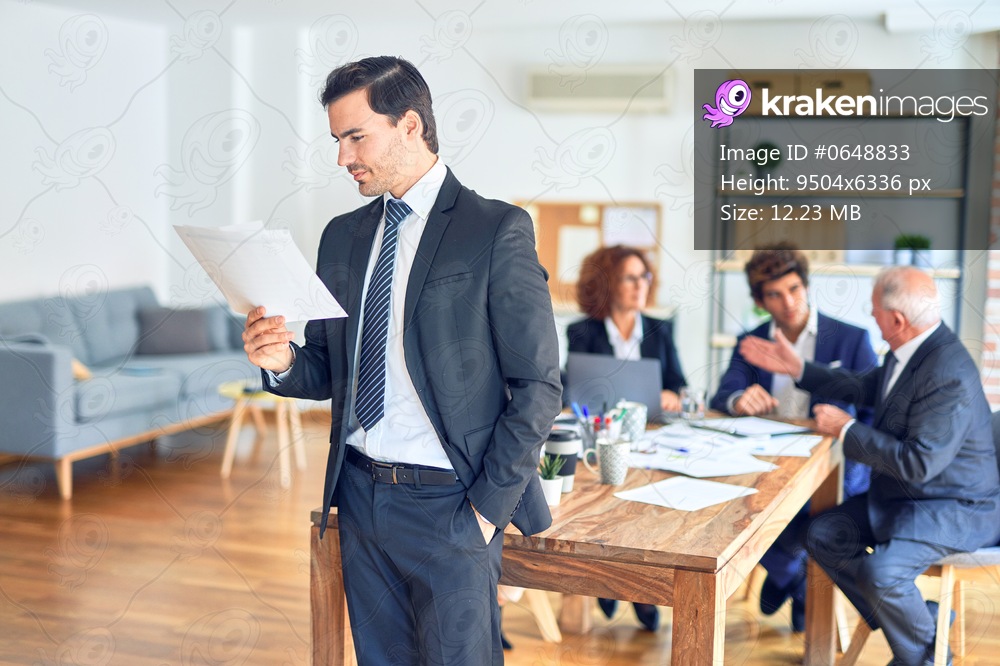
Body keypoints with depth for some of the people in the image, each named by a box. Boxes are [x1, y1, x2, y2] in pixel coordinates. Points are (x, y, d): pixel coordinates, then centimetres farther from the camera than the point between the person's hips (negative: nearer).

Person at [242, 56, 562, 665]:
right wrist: (283, 362, -8)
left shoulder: (497, 231, -9)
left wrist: (488, 507, -12)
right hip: (359, 495, 6)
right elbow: (330, 372, 15)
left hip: (448, 503, -5)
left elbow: (538, 386, -10)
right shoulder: (342, 236, 10)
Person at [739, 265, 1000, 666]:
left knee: (880, 572, -28)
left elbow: (918, 463, -30)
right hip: (901, 494, 10)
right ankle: (919, 619, 12)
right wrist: (797, 368, 16)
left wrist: (847, 430, -20)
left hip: (956, 508, -10)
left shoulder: (948, 376, -29)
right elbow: (864, 387, 20)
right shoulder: (908, 351, 1)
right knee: (823, 536, 2)